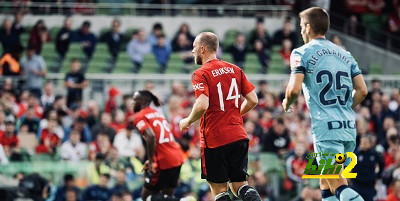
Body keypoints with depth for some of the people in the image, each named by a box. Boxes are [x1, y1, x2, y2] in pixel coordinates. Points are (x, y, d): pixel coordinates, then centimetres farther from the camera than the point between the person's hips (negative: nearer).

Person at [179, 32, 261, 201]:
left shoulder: (200, 74, -9)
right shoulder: (235, 69, 10)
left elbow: (202, 105, -22)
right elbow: (252, 100, 8)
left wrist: (187, 122, -4)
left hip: (214, 140, -6)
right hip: (239, 136, 6)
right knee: (239, 184, 12)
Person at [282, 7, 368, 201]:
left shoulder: (302, 53, -1)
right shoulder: (345, 54, 16)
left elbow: (294, 89, -12)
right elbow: (362, 90, 11)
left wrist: (286, 104, 9)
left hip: (326, 128, -7)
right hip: (349, 127, 7)